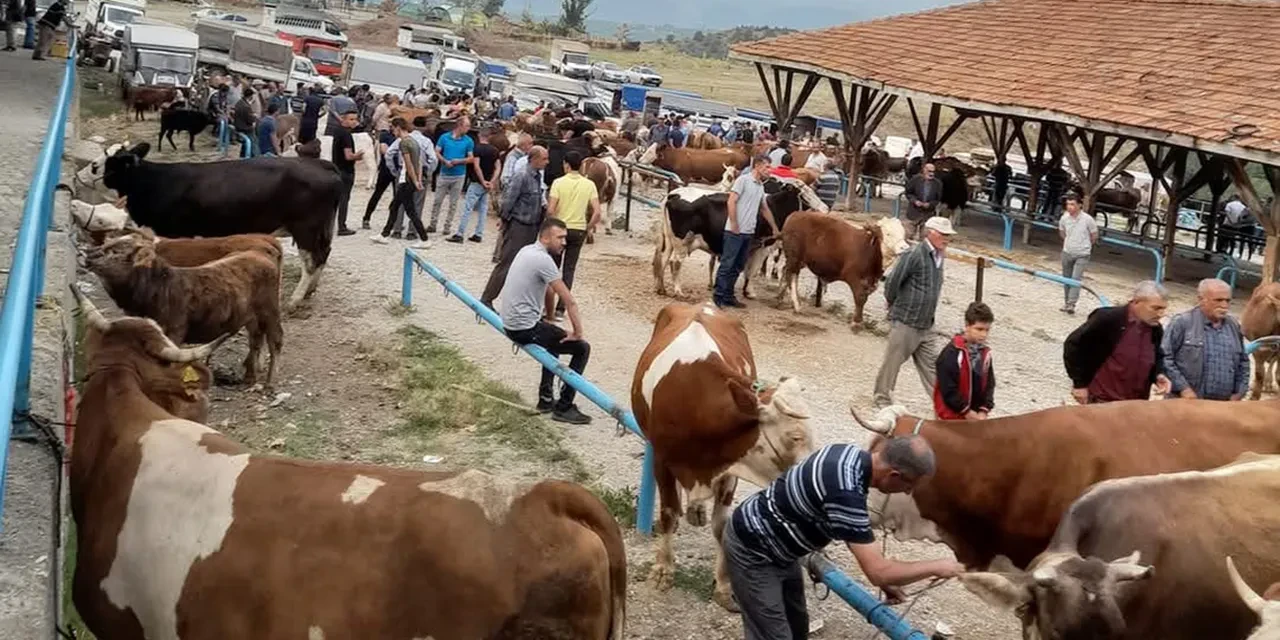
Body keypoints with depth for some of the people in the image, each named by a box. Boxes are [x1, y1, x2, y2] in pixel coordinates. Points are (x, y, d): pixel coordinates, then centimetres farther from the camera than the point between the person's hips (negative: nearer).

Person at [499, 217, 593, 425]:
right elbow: (569, 301, -18)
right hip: (525, 328, -10)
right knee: (582, 348, -4)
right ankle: (563, 408, -1)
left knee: (555, 336, 35)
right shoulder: (543, 260, -19)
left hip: (511, 324, 10)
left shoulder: (527, 250, 10)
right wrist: (578, 332, -9)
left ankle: (546, 398, 32)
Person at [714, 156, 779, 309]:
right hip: (735, 231, -8)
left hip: (748, 233, 8)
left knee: (738, 266, 11)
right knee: (727, 264, -4)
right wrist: (734, 225, -18)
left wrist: (775, 228, 29)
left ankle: (728, 296, 17)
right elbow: (731, 202, -14)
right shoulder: (743, 180, -8)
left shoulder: (761, 186, 15)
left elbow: (765, 209, 27)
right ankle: (718, 297, 0)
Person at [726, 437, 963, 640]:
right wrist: (936, 567, -15)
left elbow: (855, 531, 11)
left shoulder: (852, 454, -6)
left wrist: (885, 578, 12)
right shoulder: (845, 493, -34)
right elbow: (878, 572, -29)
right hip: (752, 550, -10)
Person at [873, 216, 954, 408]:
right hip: (905, 322, -7)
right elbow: (892, 282, -16)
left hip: (926, 325, 7)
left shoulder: (940, 256, 7)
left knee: (930, 364, 10)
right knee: (892, 361, 7)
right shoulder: (914, 255, -19)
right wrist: (895, 306, -1)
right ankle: (883, 398, 22)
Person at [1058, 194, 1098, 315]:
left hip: (1082, 254, -4)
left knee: (1076, 279, -14)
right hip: (1067, 253, 4)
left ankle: (1071, 304, -16)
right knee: (1066, 278, 12)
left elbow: (1094, 236, -1)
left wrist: (1084, 245, 8)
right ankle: (1066, 302, 25)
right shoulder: (1064, 218, -6)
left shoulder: (1087, 219, -16)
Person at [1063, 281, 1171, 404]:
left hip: (1137, 405, 7)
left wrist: (1158, 375, -2)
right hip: (1102, 401, -6)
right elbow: (1073, 345, -12)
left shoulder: (1156, 330, 3)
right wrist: (1079, 383, -10)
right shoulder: (1108, 319, -17)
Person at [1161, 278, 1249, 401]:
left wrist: (1238, 393, 11)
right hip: (1187, 403, -5)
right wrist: (1183, 388, -14)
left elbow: (1243, 362, 22)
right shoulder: (1182, 323, -5)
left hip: (1224, 406, 5)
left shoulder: (1234, 326, 14)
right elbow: (1165, 357, -9)